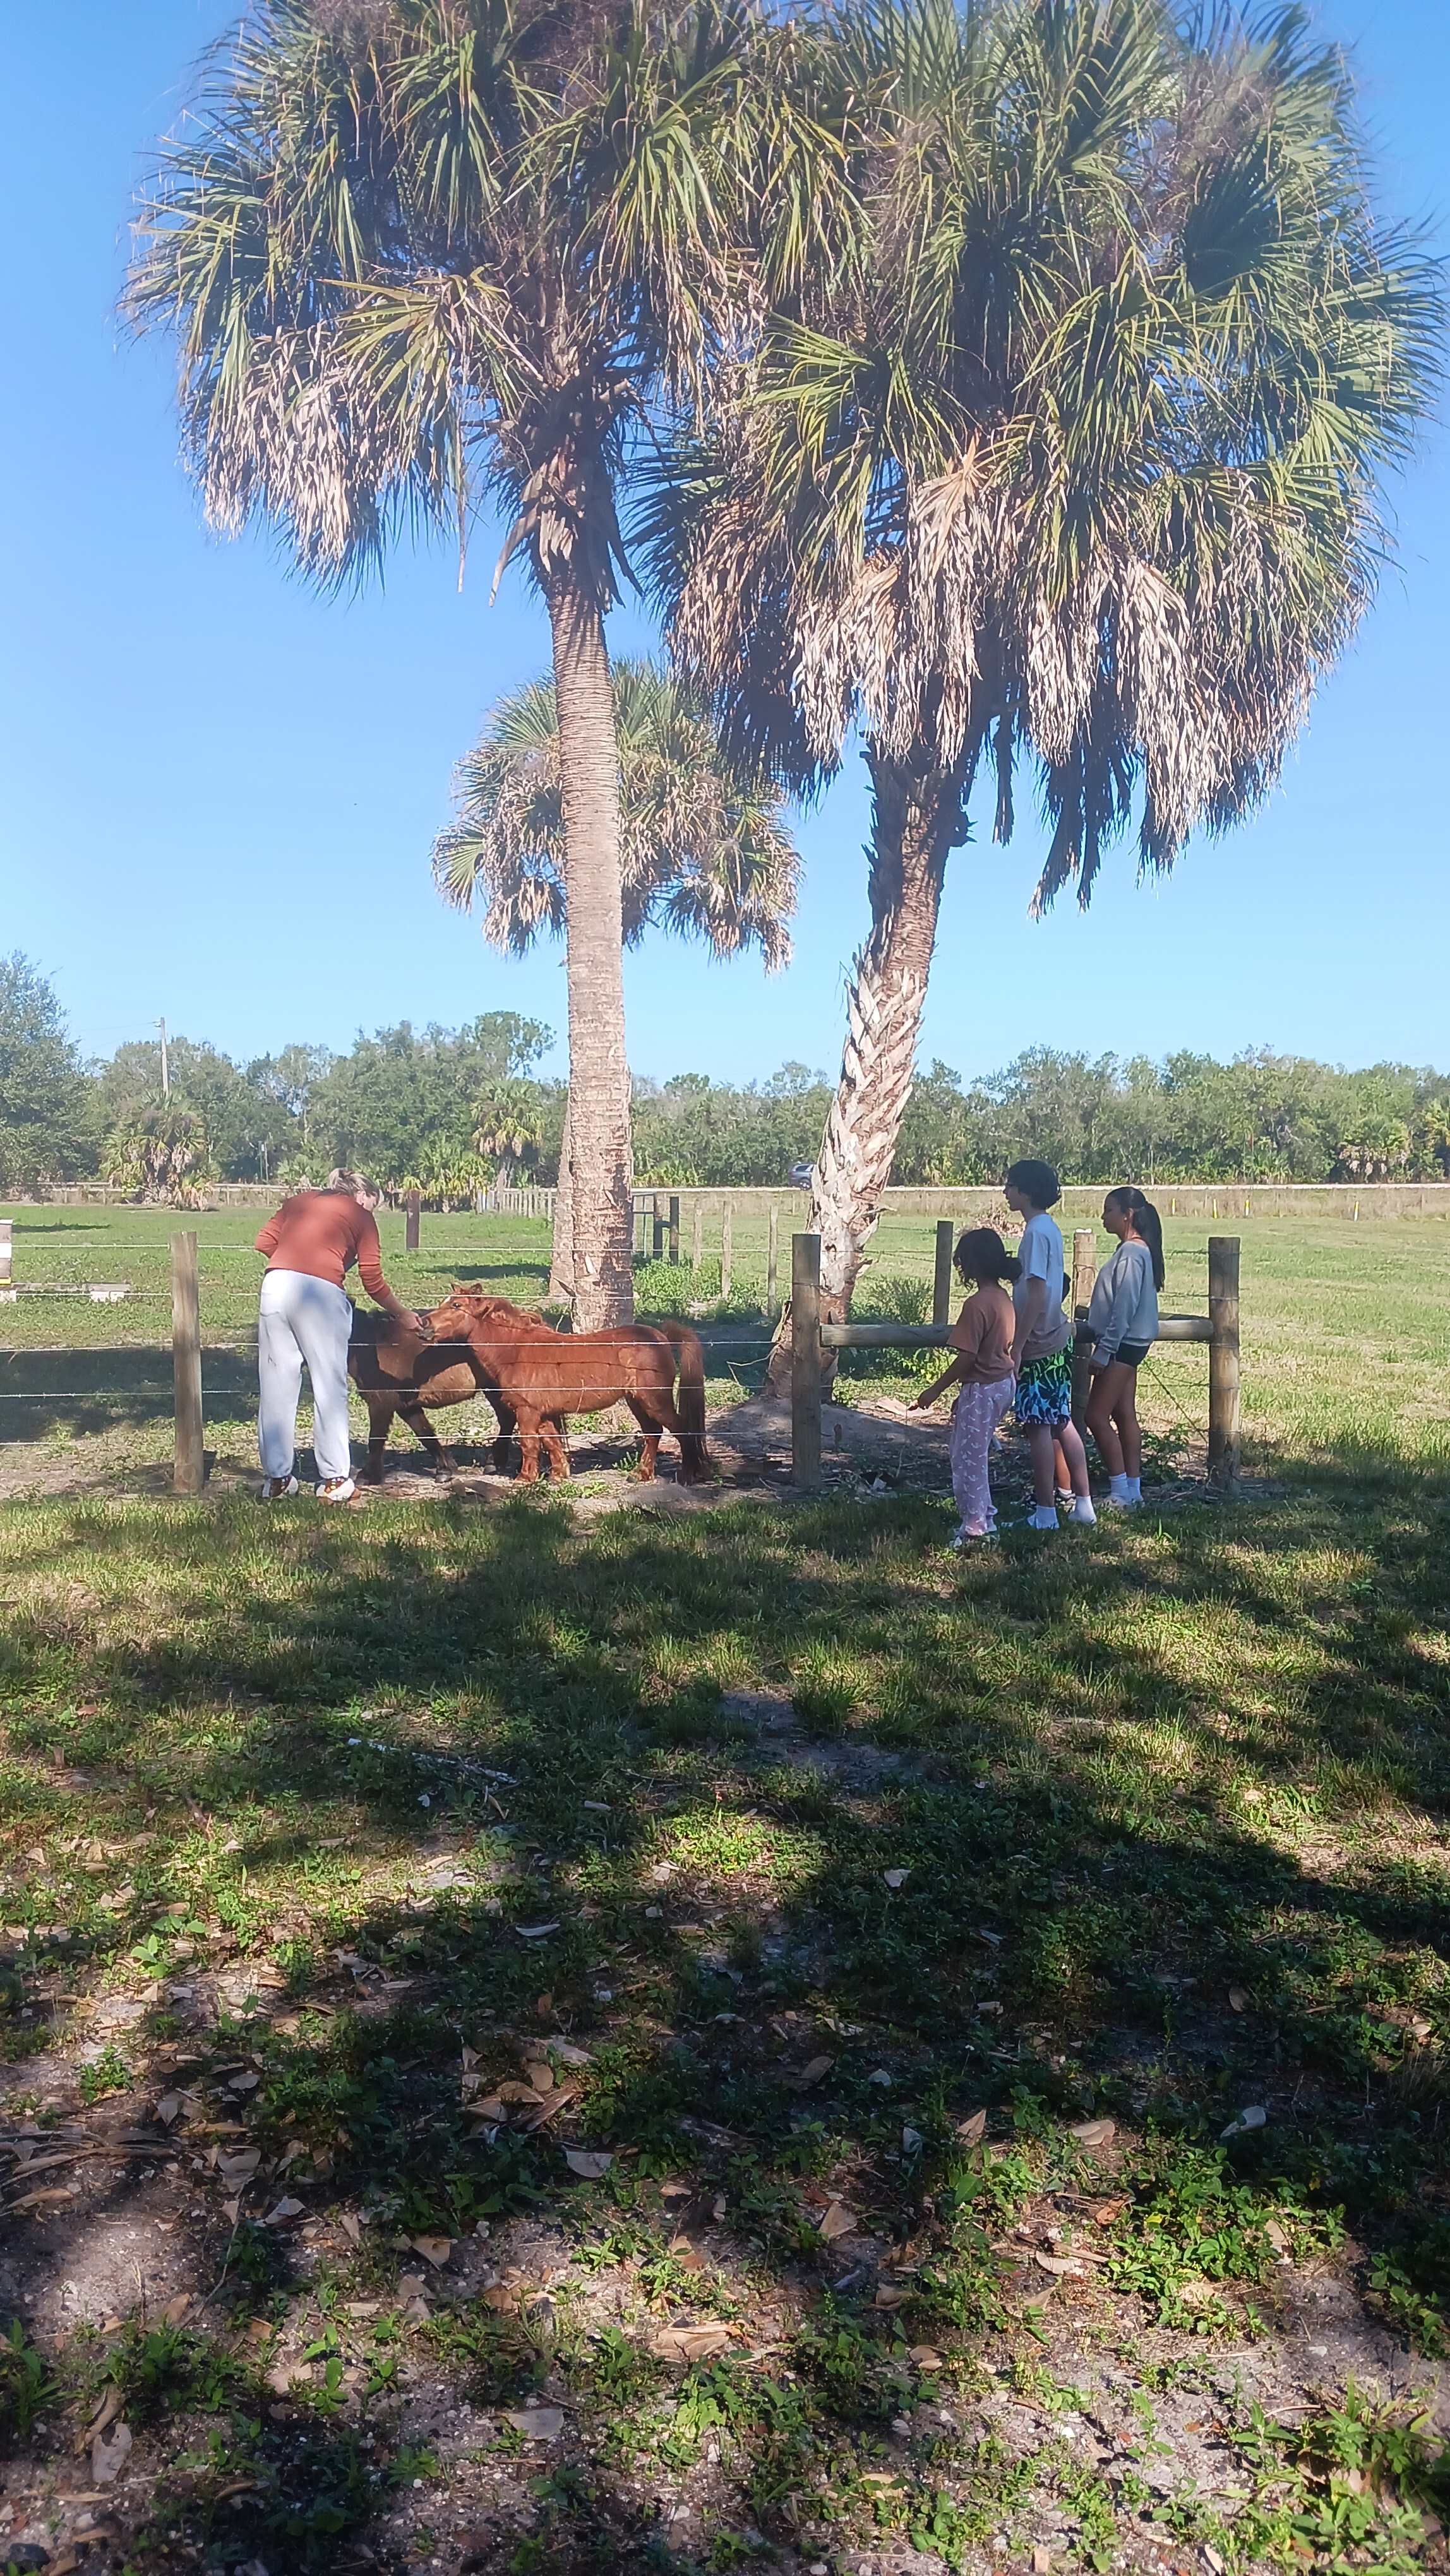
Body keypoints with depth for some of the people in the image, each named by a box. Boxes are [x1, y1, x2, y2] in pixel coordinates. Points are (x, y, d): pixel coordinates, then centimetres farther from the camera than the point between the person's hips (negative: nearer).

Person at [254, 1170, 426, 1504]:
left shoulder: (299, 1200, 26)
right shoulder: (361, 1216, 15)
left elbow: (264, 1242, 15)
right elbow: (373, 1281, 11)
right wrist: (402, 1314, 24)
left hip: (276, 1286, 4)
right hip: (322, 1292, -4)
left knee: (277, 1385, 9)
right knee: (330, 1387, 5)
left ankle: (276, 1479, 15)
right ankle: (334, 1480, 9)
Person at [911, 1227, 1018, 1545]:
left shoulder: (977, 1304, -21)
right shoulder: (1005, 1298, 7)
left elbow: (967, 1357, -22)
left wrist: (936, 1390, -13)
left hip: (981, 1389, -9)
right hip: (1003, 1384, 9)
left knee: (968, 1459, 2)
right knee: (976, 1455, 21)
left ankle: (975, 1527, 8)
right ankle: (985, 1517, 28)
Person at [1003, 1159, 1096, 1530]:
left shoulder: (1036, 1231, -17)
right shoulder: (1048, 1228, 12)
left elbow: (1037, 1295, -22)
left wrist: (1016, 1348, -19)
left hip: (1039, 1346, -9)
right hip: (1058, 1339, 9)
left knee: (1037, 1427, -2)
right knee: (1062, 1422, 14)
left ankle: (1045, 1513, 3)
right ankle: (1083, 1503, 20)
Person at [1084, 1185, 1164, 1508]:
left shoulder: (1132, 1252, -18)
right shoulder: (1135, 1250, 14)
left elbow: (1125, 1306, -22)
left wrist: (1104, 1351, -20)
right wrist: (1104, 1345, 19)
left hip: (1123, 1345, -10)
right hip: (1128, 1345, 10)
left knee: (1097, 1416, -8)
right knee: (1124, 1415, 11)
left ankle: (1120, 1493, -5)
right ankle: (1132, 1490, 15)